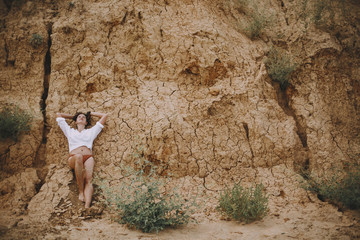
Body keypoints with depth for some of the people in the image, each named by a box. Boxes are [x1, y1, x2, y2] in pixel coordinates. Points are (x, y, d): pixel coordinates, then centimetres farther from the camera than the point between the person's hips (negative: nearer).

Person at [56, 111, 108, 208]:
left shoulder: (91, 131, 32)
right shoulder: (70, 131, 32)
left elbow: (104, 116, 38)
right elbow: (58, 115, 41)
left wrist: (90, 113, 46)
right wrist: (73, 116, 49)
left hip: (88, 157, 1)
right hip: (73, 158, -1)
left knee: (88, 180, -27)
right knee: (78, 156, -40)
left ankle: (87, 207, -48)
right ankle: (81, 191, -34)